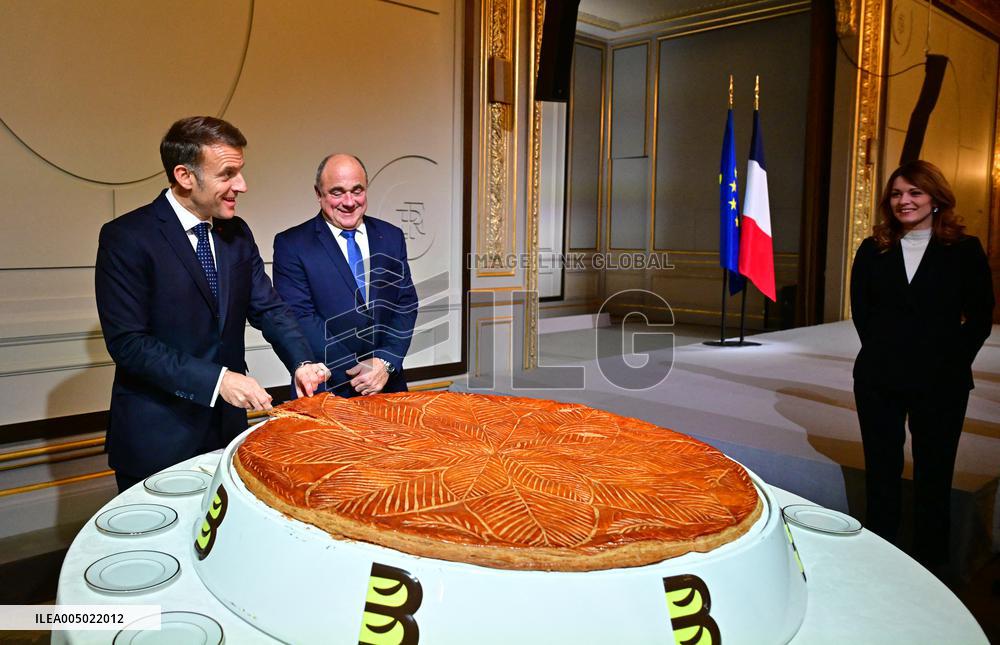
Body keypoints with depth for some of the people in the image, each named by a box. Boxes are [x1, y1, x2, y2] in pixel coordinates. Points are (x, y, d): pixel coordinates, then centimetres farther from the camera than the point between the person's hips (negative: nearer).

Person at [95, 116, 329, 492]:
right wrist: (216, 379, -25)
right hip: (157, 437, -5)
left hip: (227, 423, 6)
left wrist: (302, 363, -12)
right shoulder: (126, 237, -14)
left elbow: (267, 308, 6)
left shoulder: (236, 233, 5)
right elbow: (127, 342, -18)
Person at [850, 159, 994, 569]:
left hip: (940, 382, -2)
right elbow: (860, 310, 7)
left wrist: (953, 360, -4)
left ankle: (930, 564, 21)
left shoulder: (964, 250, 0)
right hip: (879, 380, 2)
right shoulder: (873, 250, 5)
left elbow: (980, 316, 1)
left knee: (933, 474, 7)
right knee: (881, 471, 10)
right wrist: (882, 351, 0)